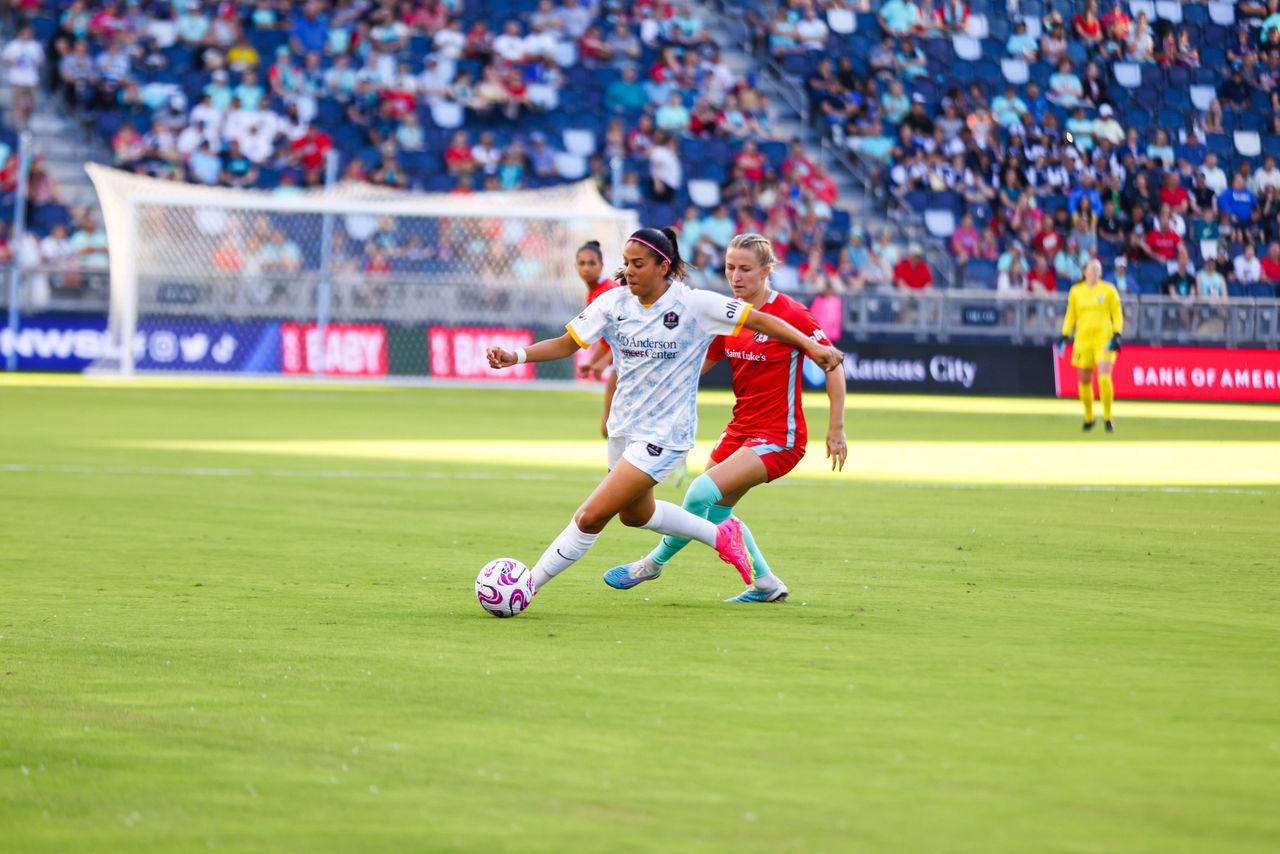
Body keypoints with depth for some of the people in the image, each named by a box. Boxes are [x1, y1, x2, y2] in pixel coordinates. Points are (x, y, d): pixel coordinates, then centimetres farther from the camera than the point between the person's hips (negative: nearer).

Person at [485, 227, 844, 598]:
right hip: (623, 427, 7)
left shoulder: (694, 304, -17)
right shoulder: (614, 303, -5)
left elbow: (759, 319, -13)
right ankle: (720, 536, 46)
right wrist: (516, 356, -18)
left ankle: (527, 585, -1)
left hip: (664, 434, -7)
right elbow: (566, 343, -2)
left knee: (590, 517, -13)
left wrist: (812, 346, -19)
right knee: (634, 514, 27)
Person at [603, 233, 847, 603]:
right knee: (716, 513, 14)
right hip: (740, 429, 8)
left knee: (702, 493, -20)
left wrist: (836, 430, -12)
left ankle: (654, 563, 0)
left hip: (779, 436, -8)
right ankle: (766, 585, 30)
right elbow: (696, 365, 12)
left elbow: (833, 366, -11)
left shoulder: (792, 315, -16)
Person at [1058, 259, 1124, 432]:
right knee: (1084, 380, 6)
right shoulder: (1076, 291, 9)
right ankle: (1088, 417, 24)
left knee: (1104, 377, -18)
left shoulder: (1108, 290, 2)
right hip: (1083, 339, 3)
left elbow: (1117, 314, 3)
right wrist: (1064, 335, 7)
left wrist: (1117, 335, -9)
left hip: (1104, 339, -3)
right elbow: (1070, 315, 16)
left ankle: (1108, 418, -10)